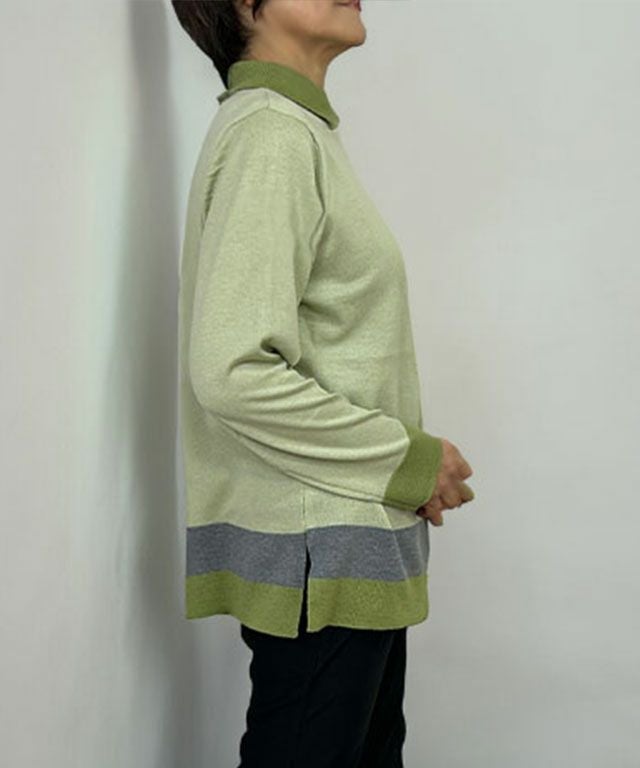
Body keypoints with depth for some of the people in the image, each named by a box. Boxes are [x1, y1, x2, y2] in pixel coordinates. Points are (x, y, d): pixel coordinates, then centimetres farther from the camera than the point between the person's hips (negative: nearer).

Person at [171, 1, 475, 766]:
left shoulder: (300, 131, 16)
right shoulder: (271, 135, -14)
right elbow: (233, 371, -23)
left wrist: (407, 462, 8)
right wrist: (405, 459, -14)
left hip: (347, 549, 9)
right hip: (313, 555, -9)